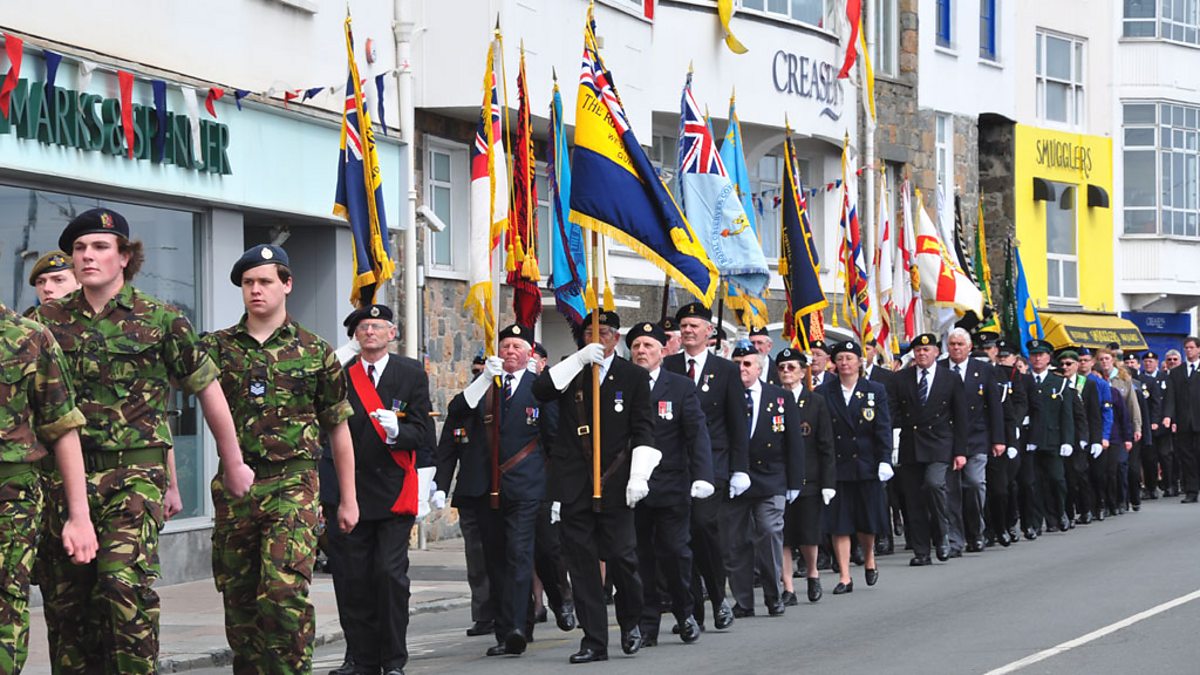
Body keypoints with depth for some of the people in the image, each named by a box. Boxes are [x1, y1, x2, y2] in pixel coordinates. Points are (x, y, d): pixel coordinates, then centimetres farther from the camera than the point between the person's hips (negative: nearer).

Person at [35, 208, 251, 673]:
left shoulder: (160, 321, 2)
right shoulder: (48, 320, 9)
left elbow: (208, 390, 10)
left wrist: (233, 464, 15)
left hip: (133, 473, -4)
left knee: (125, 583, -20)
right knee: (64, 599, 4)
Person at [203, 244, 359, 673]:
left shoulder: (315, 352, 8)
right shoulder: (218, 347, 10)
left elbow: (338, 428, 13)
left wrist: (348, 498, 12)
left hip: (292, 483, -2)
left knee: (285, 591, -17)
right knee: (238, 598, 6)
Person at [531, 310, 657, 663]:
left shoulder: (634, 376, 6)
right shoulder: (569, 370, 10)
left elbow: (643, 430, 1)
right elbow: (540, 390, -10)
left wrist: (639, 475, -11)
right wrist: (579, 359, -17)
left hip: (614, 484, -2)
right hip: (575, 485, 2)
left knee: (621, 556, -4)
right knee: (582, 563, 1)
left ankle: (631, 621, 23)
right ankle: (594, 640, 6)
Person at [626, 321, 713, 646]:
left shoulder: (681, 387, 4)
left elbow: (697, 434, -3)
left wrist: (702, 476, -16)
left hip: (670, 488, -1)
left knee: (675, 552, -3)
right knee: (640, 558, 2)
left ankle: (684, 614, 18)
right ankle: (647, 625, 8)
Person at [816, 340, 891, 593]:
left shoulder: (875, 391, 3)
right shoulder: (824, 393, 2)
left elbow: (883, 428, -1)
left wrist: (885, 460, -10)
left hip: (867, 465, 0)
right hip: (836, 465, 0)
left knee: (867, 519, 9)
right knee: (839, 522, -2)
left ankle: (869, 560, 36)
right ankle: (844, 577, 0)